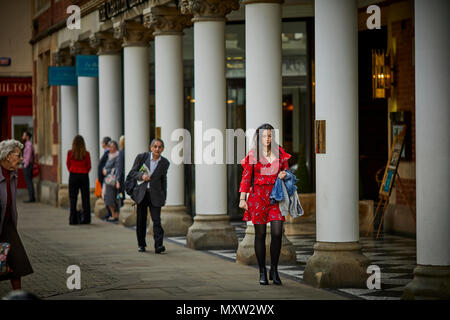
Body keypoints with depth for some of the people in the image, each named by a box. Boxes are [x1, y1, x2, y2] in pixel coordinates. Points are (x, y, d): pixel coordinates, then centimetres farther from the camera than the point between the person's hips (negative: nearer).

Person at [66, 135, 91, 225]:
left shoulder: (70, 153, -7)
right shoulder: (86, 153, -7)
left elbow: (68, 165, 4)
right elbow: (89, 166, 2)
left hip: (73, 176, 0)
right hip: (84, 176, 0)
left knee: (73, 198, 6)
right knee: (85, 198, 7)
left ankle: (73, 219, 3)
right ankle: (85, 218, 7)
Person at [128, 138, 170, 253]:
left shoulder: (165, 163, 3)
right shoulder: (142, 157, -3)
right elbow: (132, 172, 1)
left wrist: (164, 197, 15)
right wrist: (141, 175, -19)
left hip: (155, 194, 0)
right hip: (142, 192, 0)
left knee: (157, 220, -11)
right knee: (141, 220, 7)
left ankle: (158, 246, -17)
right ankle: (141, 245, 20)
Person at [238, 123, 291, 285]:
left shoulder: (280, 152, 8)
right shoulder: (253, 154, 1)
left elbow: (286, 171, 20)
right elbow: (246, 177, 1)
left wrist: (284, 174, -4)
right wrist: (242, 198, -5)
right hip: (258, 196, -2)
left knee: (277, 233, -8)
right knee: (260, 234, 2)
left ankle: (274, 270, 7)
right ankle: (262, 272, 12)